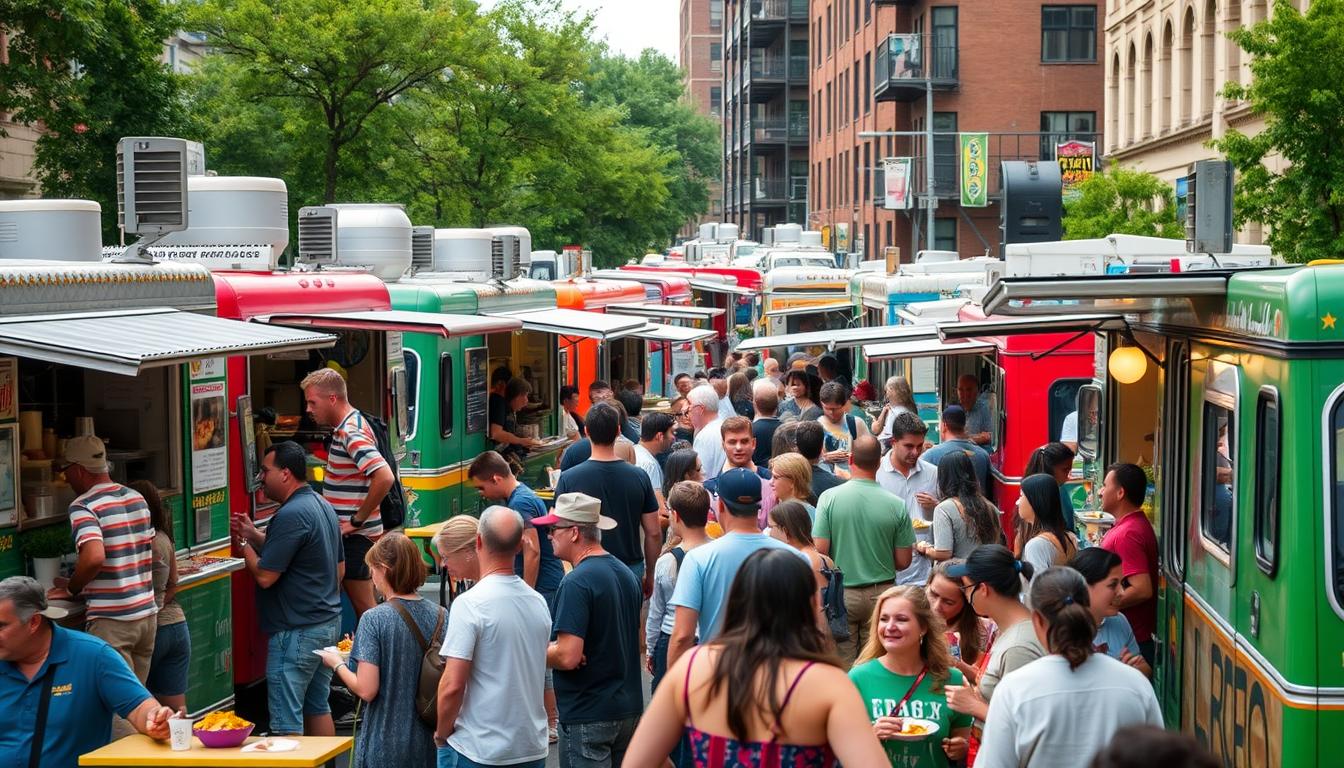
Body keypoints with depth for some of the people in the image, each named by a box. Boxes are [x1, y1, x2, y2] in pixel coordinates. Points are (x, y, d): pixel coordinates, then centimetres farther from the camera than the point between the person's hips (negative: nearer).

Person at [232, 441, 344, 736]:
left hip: (296, 632, -10)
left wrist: (244, 543, -1)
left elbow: (265, 576, -21)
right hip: (329, 622, 10)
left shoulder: (291, 515, -20)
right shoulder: (324, 506, 11)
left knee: (287, 721, -4)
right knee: (317, 706, 18)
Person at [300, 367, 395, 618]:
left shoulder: (352, 433, -19)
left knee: (363, 606, -4)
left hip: (356, 537, -10)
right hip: (347, 534, 10)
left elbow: (384, 477, -31)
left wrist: (358, 519, -22)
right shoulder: (346, 428, 13)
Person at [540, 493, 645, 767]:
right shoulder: (626, 574, 9)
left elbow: (568, 657, -24)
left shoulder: (576, 583, -19)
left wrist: (539, 652, -6)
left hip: (588, 717, -8)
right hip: (629, 709, 8)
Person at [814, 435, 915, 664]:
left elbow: (820, 550, -11)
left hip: (840, 594, 0)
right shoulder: (897, 506, -8)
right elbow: (903, 562, -3)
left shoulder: (829, 498, -11)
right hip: (881, 593, 1)